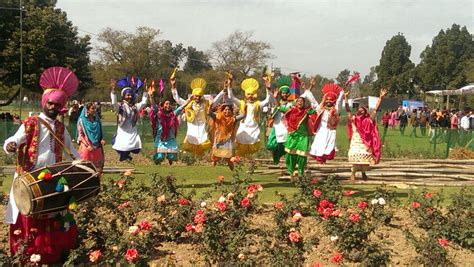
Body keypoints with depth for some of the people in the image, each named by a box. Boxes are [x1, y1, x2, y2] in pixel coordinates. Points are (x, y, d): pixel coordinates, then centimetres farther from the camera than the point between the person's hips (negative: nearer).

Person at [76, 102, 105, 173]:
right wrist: (88, 145, -15)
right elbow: (80, 135, -6)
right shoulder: (82, 120, -4)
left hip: (97, 147, 5)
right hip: (87, 148, -5)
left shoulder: (97, 119, 10)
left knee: (98, 166, 6)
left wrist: (102, 140, 0)